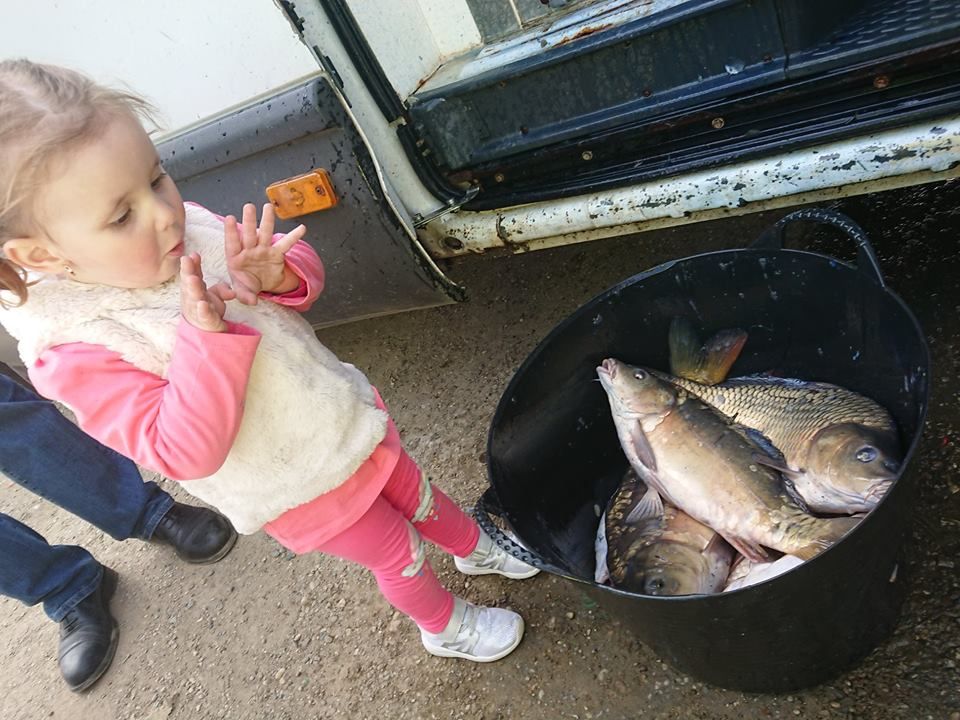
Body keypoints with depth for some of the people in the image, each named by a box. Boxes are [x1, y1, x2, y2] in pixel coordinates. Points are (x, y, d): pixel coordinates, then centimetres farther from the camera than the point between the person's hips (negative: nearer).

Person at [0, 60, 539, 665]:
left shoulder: (191, 228, -14)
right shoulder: (76, 353, -27)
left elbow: (306, 273, -4)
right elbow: (187, 452, -30)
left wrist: (278, 274, -28)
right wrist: (204, 337, -40)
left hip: (348, 415, 5)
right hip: (302, 489, -4)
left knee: (415, 493, 27)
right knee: (399, 554, 16)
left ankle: (477, 549, 60)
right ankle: (446, 626, 50)